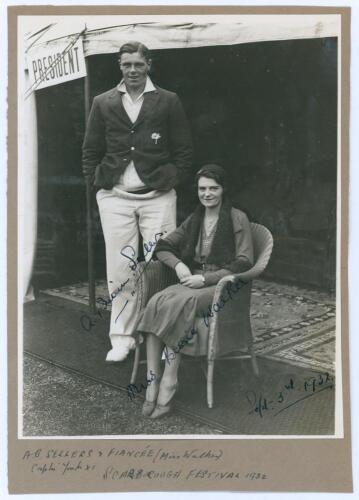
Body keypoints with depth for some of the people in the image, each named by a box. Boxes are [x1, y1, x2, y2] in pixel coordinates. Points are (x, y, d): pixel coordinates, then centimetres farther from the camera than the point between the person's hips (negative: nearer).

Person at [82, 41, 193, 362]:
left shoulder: (168, 102, 7)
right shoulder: (103, 104, 12)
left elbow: (184, 150, 7)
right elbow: (90, 151, 13)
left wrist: (172, 180, -2)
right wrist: (99, 180, 2)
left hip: (158, 195, -1)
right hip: (115, 196, 2)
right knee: (120, 268, 4)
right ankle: (122, 338, 14)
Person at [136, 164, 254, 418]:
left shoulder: (237, 219, 0)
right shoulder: (194, 221, 18)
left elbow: (243, 263, -7)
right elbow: (163, 246, 19)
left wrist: (205, 278, -16)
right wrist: (178, 264, -3)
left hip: (223, 285, -5)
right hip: (193, 281, 5)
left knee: (178, 304, -34)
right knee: (156, 303, -27)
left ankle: (169, 381, -27)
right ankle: (153, 383, -30)